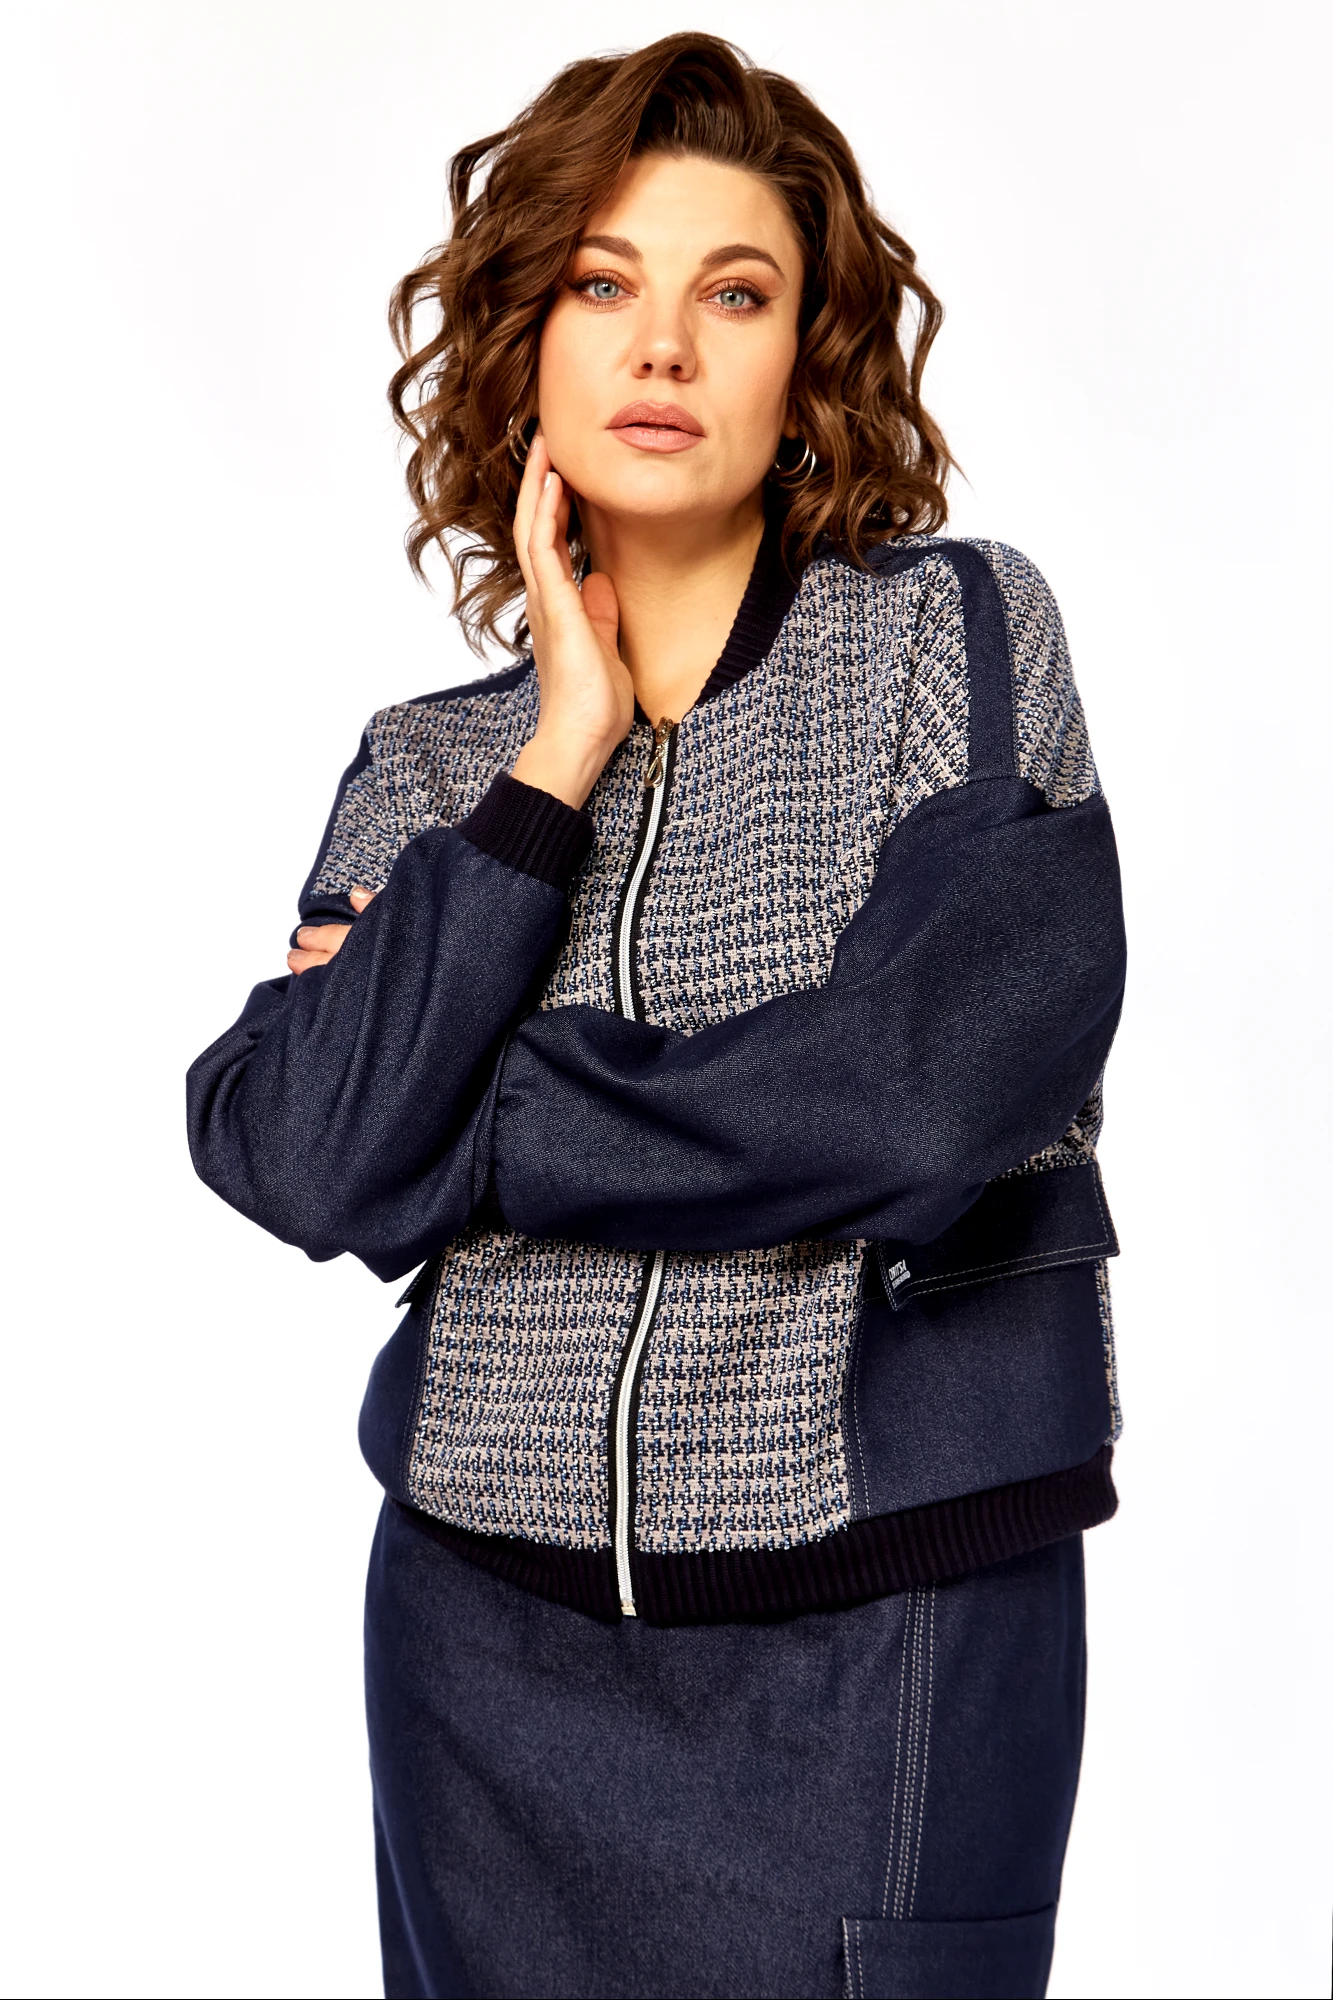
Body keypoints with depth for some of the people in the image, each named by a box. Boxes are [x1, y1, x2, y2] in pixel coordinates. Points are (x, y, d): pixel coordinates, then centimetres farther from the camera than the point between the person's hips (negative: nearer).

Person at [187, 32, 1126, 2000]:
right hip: (491, 1648, 3)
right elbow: (313, 1161, -10)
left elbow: (941, 1091, -17)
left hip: (887, 1651, -3)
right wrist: (561, 753, -10)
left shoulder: (961, 631, -3)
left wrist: (459, 1134, -8)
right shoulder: (433, 763, 5)